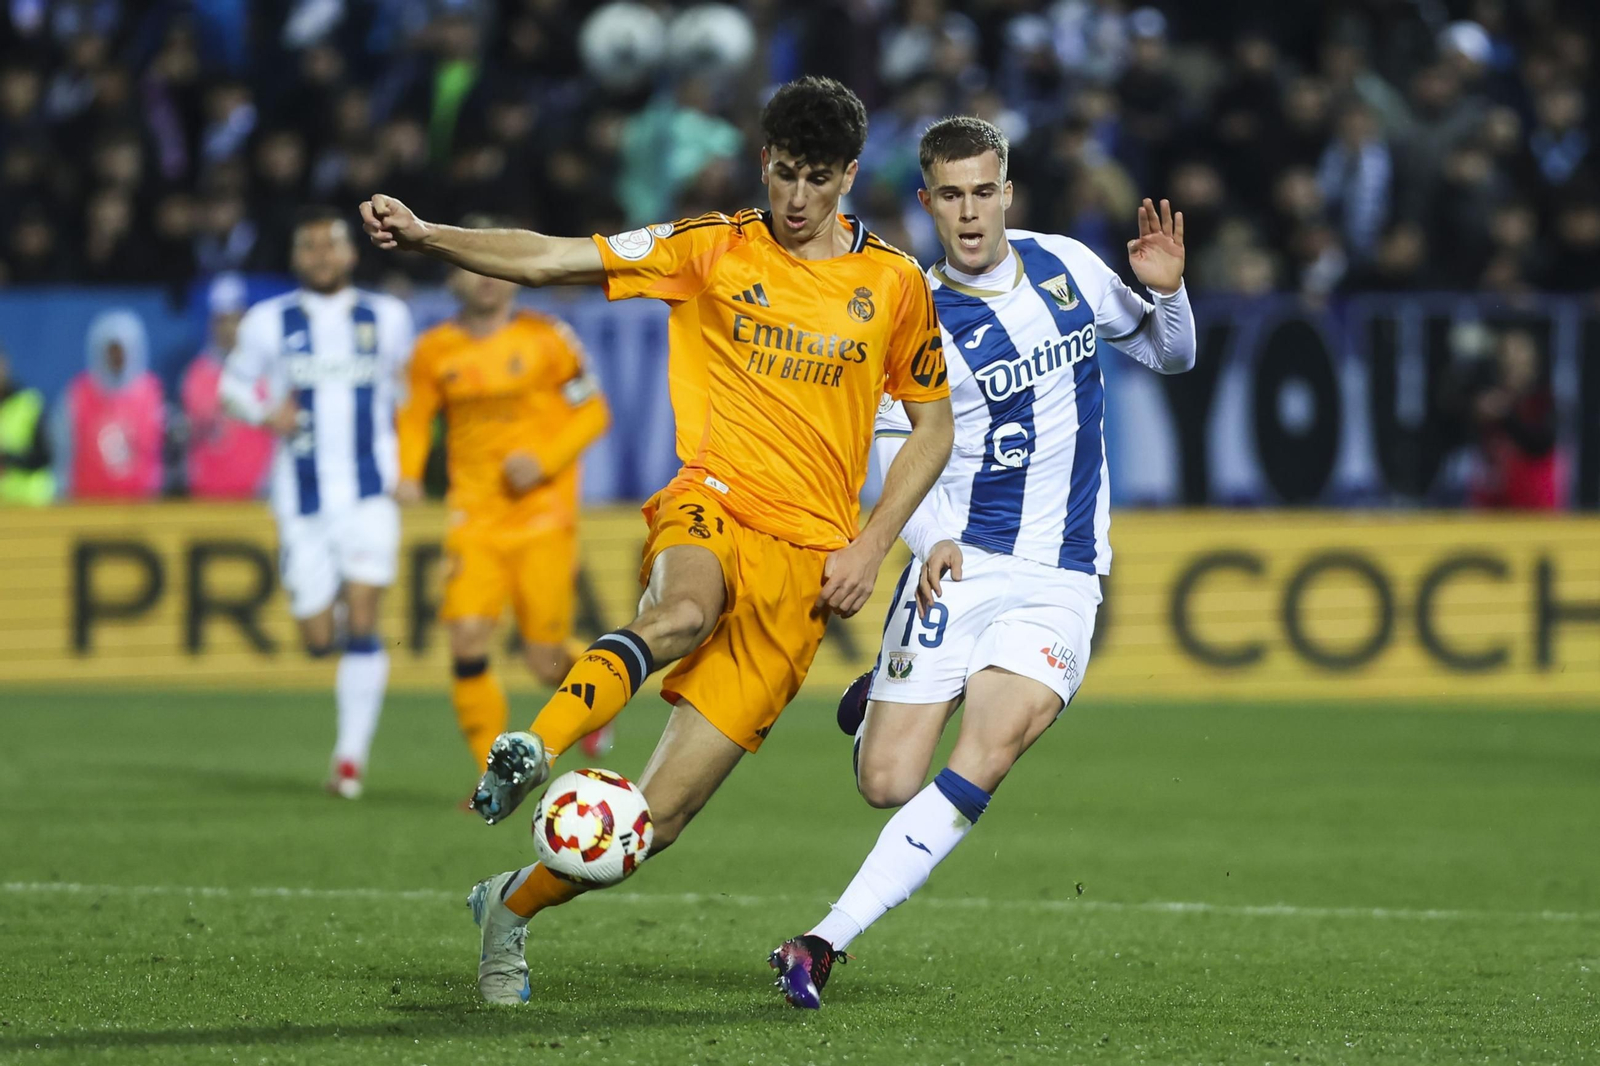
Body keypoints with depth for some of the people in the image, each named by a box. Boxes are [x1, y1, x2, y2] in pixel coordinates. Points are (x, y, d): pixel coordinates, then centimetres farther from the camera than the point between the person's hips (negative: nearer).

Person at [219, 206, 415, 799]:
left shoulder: (386, 317, 9)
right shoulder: (270, 323, 5)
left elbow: (405, 380, 24)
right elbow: (233, 387, 13)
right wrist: (265, 414, -7)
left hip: (370, 493, 0)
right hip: (303, 499, 0)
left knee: (362, 622, -14)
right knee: (318, 639, 0)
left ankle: (352, 757, -8)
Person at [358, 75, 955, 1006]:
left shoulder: (895, 284, 7)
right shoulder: (715, 250, 5)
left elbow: (933, 429, 16)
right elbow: (548, 260, -1)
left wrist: (871, 546, 2)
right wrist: (426, 236, -16)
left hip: (807, 557, 1)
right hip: (712, 508, -1)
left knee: (661, 814, -7)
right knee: (681, 612, -43)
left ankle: (514, 904, 14)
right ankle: (530, 752, -56)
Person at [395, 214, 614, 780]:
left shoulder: (547, 340, -3)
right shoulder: (435, 350, 4)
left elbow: (592, 413, 1)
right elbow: (415, 416, 17)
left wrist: (544, 461, -14)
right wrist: (408, 472, -1)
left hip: (543, 516, -2)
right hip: (475, 517, 2)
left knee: (545, 661, -4)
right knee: (468, 637, -15)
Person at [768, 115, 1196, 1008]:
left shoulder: (1065, 265, 7)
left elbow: (1170, 356, 19)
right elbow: (902, 454, 2)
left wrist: (1168, 291, -2)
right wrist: (930, 538, -17)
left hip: (1060, 582, 1)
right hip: (960, 566, -1)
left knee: (987, 753, -22)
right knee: (887, 783, -8)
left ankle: (829, 943, -22)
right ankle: (881, 702, 31)